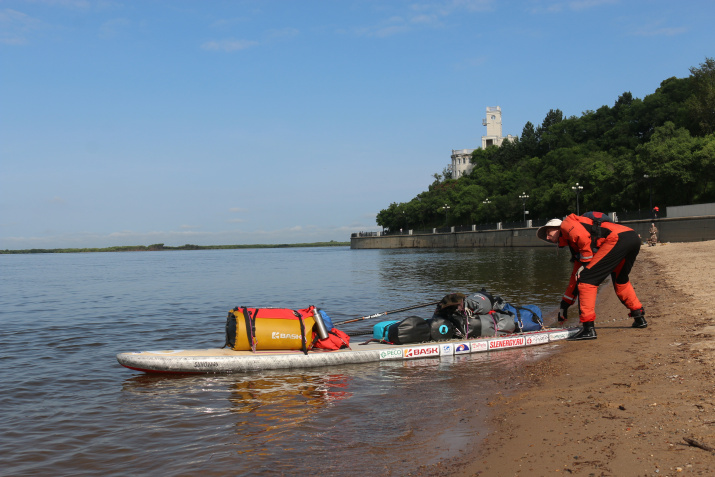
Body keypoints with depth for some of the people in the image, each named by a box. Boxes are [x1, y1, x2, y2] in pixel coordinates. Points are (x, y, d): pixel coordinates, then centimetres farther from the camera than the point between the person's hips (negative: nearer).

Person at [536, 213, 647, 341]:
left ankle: (588, 328, -10)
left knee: (586, 278, -7)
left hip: (617, 238, -10)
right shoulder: (575, 246, 33)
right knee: (620, 279, 32)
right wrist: (565, 304, 39)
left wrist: (586, 264, -2)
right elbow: (576, 275, 36)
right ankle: (639, 317, 39)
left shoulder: (566, 223, 11)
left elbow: (584, 238, -10)